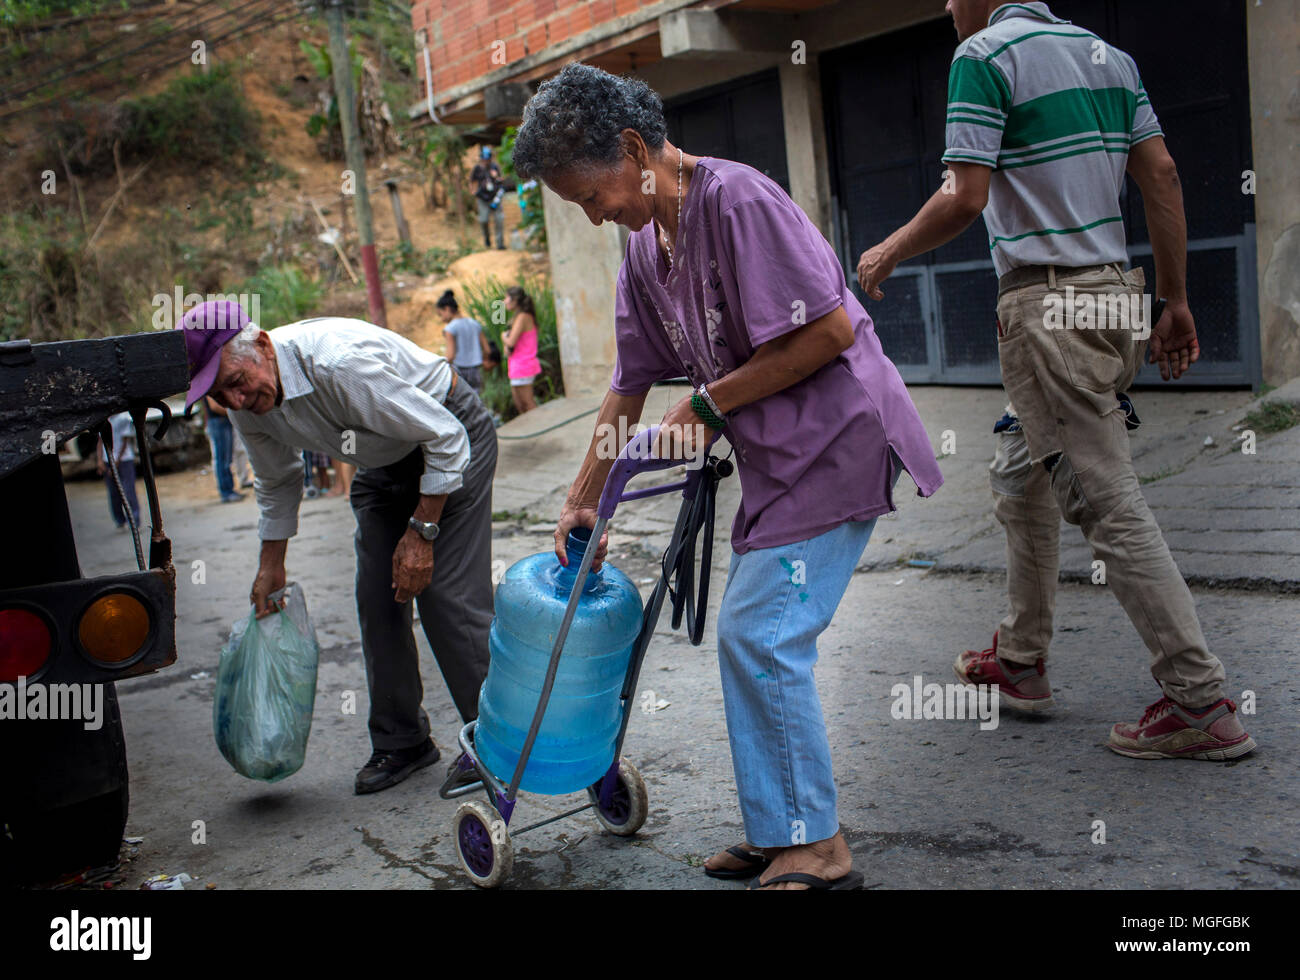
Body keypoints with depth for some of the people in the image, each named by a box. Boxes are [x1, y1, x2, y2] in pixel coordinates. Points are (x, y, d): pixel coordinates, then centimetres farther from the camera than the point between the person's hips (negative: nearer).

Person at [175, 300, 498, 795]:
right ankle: (400, 742, 16)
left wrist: (421, 534, -23)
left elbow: (445, 438, -28)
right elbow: (277, 483, 12)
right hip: (384, 460, 8)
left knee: (448, 595, -14)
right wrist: (271, 565, 16)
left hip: (453, 438, -7)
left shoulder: (340, 363, -37)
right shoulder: (249, 403, -12)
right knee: (377, 600, 2)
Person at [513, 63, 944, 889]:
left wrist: (710, 402, -12)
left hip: (836, 440, -9)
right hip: (778, 458, 9)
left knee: (762, 634, -10)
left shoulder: (739, 201, -17)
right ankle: (779, 836, 22)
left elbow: (830, 331, -21)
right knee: (750, 638, 10)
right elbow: (630, 385, 17)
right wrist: (583, 499, 18)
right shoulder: (646, 249, 11)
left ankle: (816, 849, 5)